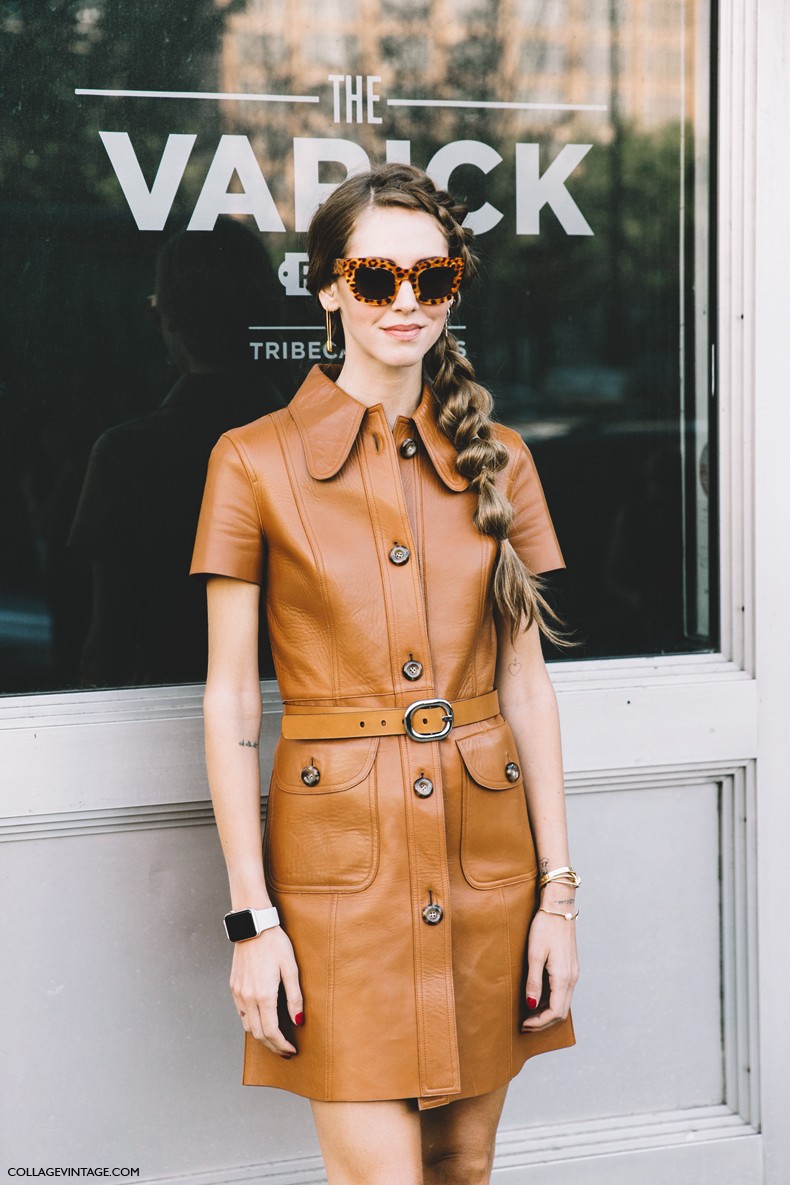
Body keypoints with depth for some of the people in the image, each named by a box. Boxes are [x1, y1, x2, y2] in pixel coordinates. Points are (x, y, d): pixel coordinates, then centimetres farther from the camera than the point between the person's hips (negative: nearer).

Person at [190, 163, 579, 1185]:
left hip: (489, 853, 4)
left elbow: (525, 682, 8)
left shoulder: (497, 460, 7)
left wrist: (556, 889, 3)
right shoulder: (256, 461, -3)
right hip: (339, 860, -3)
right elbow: (229, 700, -2)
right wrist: (251, 914, -7)